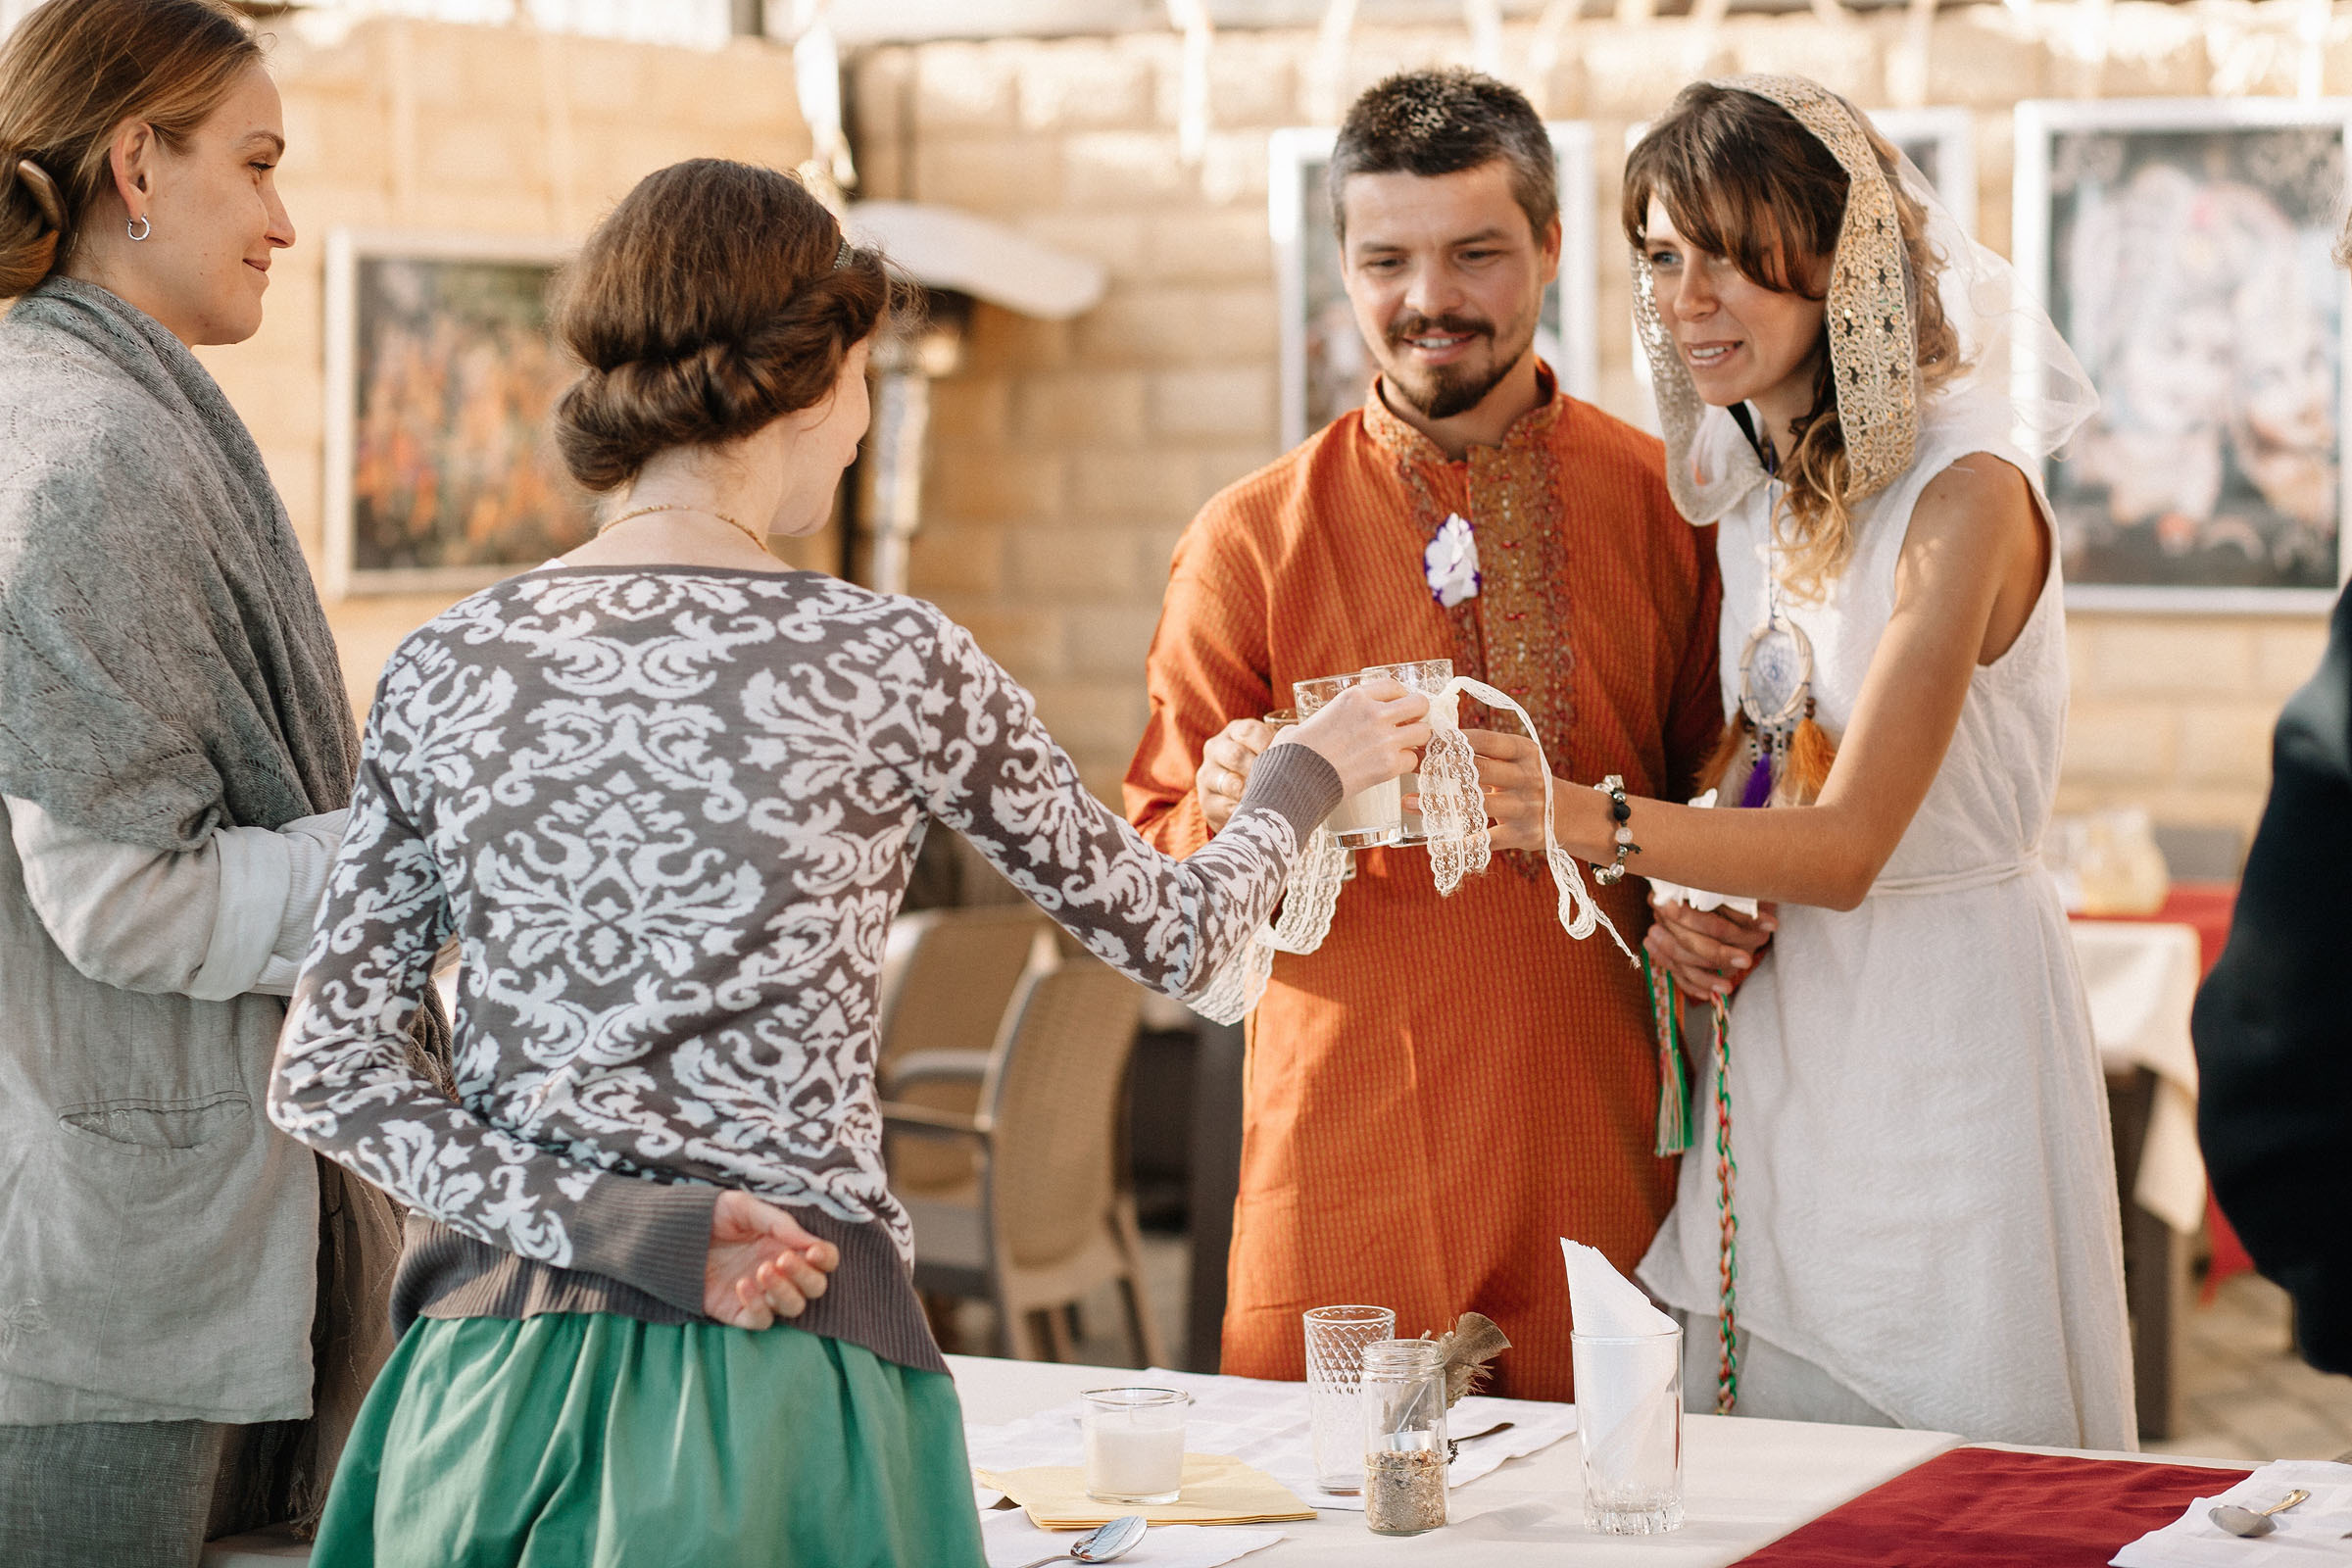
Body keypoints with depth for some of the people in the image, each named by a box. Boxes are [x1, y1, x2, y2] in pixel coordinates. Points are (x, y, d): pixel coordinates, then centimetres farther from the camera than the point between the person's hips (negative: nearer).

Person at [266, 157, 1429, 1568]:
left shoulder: (445, 670, 1)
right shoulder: (895, 665, -8)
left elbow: (327, 1075, -1)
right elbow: (1173, 937, 7)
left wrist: (612, 1223, -5)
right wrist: (1310, 772, 25)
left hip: (500, 1367, 4)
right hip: (788, 1368, -3)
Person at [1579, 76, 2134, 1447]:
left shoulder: (1966, 496, -17)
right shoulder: (1752, 491, 7)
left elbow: (1851, 844, -24)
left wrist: (1593, 820, -37)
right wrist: (1690, 908, -1)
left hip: (1944, 1030, -7)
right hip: (1780, 1022, 7)